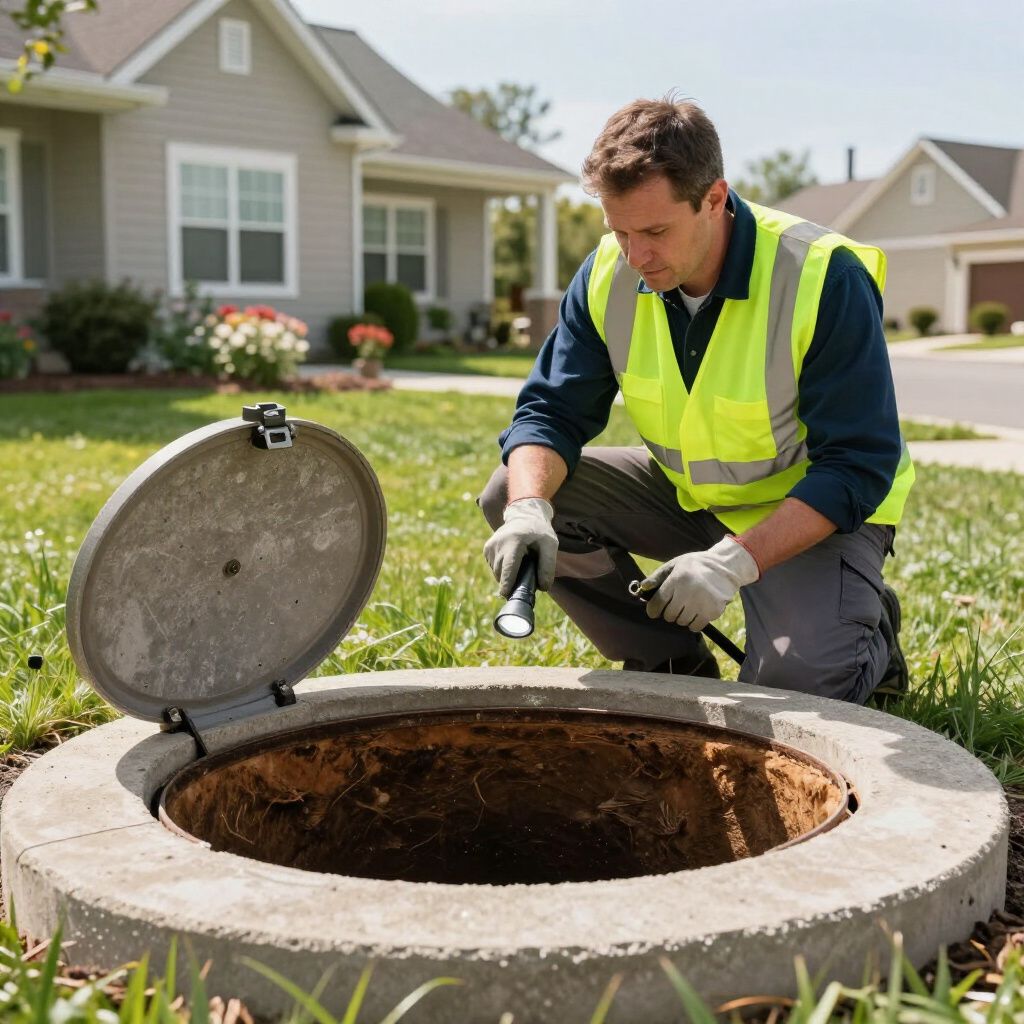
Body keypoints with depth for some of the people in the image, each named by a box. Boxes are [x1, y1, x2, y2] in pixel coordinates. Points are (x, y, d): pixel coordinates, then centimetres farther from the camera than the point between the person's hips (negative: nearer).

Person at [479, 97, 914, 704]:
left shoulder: (827, 279, -26)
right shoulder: (610, 273, -11)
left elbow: (858, 468, -24)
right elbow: (552, 410, -9)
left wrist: (736, 559, -35)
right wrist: (529, 507, -31)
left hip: (819, 511, -5)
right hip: (688, 495, 6)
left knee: (797, 684, -31)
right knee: (513, 493, -14)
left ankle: (867, 636, 9)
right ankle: (676, 666, 1)